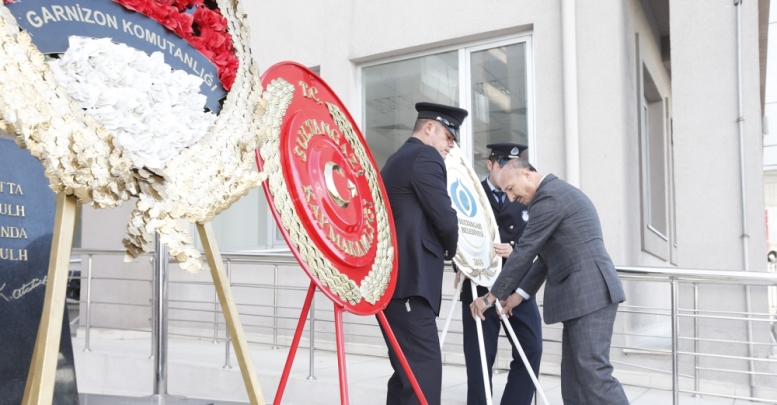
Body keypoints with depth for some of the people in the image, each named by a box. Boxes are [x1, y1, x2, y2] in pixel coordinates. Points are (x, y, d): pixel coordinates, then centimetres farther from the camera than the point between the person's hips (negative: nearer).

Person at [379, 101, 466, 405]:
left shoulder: (396, 159, 23)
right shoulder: (425, 157, -6)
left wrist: (439, 248, 15)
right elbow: (445, 218, -11)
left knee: (407, 370, 14)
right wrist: (450, 250, 8)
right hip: (408, 281, -10)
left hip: (391, 278, 10)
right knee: (423, 371, -10)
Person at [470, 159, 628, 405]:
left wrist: (492, 296, -4)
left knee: (593, 373, -9)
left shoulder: (549, 196, -11)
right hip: (582, 294, 10)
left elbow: (525, 251, -12)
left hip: (589, 293, -10)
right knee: (574, 377, 9)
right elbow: (546, 255, 23)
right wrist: (520, 294, 19)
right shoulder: (557, 193, 22)